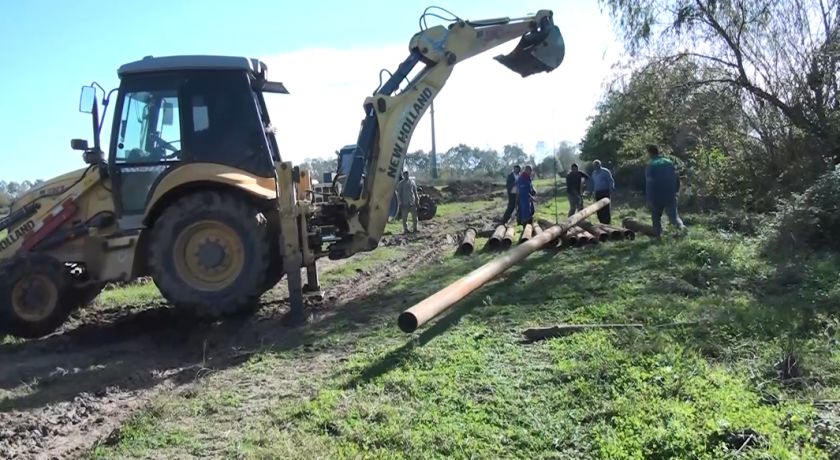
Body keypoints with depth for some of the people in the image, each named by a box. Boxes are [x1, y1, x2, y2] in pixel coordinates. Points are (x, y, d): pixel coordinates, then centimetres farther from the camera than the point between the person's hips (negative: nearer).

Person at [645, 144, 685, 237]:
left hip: (657, 196, -4)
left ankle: (658, 235, 10)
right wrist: (675, 192, 20)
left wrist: (649, 200, -13)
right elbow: (676, 179, 11)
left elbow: (649, 184, -12)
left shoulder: (651, 165, -7)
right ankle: (681, 225, -23)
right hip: (670, 195, 4)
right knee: (673, 214, 7)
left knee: (656, 217, 13)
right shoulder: (669, 162, 10)